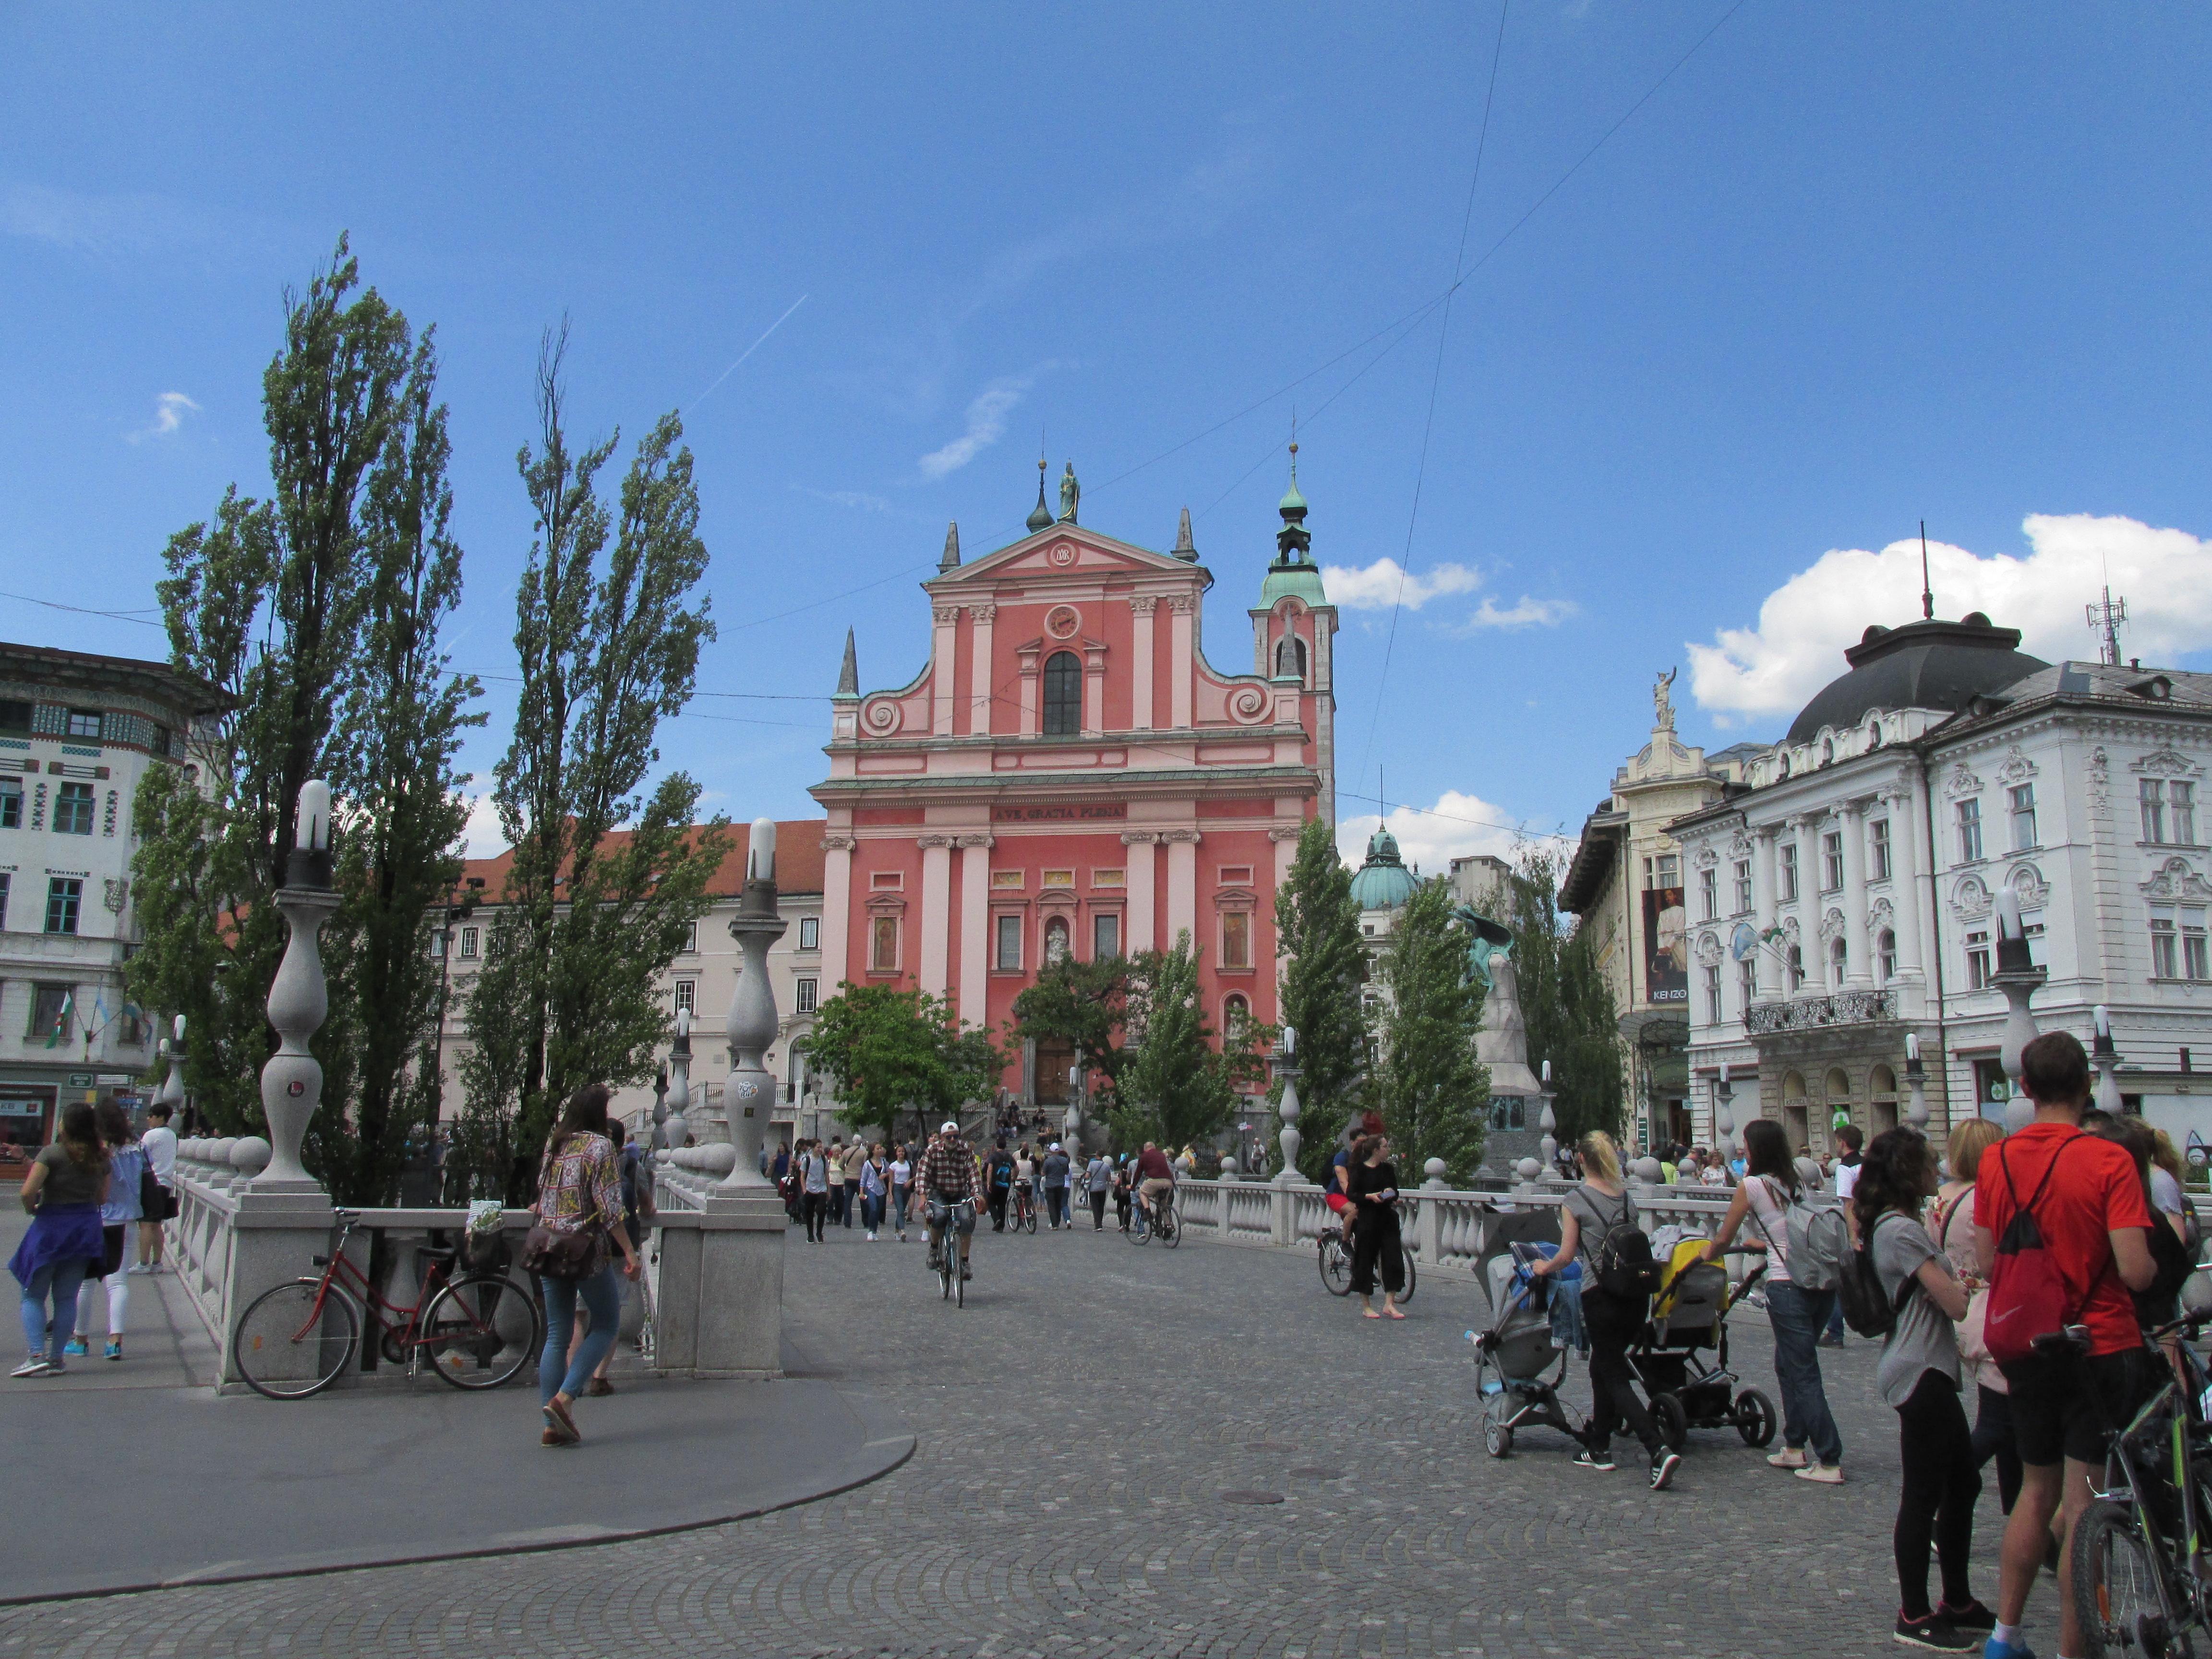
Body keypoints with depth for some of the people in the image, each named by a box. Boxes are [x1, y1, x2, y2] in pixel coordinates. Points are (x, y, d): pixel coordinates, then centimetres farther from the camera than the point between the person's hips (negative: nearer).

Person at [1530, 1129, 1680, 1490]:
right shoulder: (1627, 1198, 8)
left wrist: (1544, 1267, 14)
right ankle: (1599, 1448, 27)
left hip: (1601, 1296, -6)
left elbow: (1567, 1255, -6)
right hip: (1637, 1293, 6)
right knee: (1602, 1368, 20)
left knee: (1614, 1378, -1)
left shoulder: (1575, 1201, -7)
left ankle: (1659, 1450, -17)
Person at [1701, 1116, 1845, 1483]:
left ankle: (1830, 1462, -3)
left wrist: (1706, 1255, 27)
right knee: (1788, 1366, 19)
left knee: (1803, 1374, -2)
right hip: (1822, 1281, 7)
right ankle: (1795, 1446, 24)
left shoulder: (1752, 1185, -4)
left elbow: (1723, 1238, 6)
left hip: (1788, 1286, -7)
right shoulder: (1798, 1181, 14)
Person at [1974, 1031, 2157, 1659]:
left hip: (2026, 1347, 5)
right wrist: (2163, 1260, 2)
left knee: (2036, 1490, 19)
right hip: (2100, 1348, -5)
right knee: (2082, 1504, 1)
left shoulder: (1995, 1160, -1)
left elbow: (1986, 1262, 4)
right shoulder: (2108, 1161, -15)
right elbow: (2135, 1271, -19)